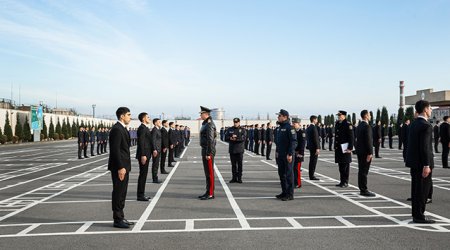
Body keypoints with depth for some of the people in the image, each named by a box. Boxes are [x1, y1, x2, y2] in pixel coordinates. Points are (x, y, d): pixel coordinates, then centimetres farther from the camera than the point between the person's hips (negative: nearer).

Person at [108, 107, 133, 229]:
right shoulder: (117, 129, -16)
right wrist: (120, 167, -23)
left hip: (124, 166, 10)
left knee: (122, 193, 14)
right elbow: (115, 150, -22)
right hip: (119, 167, -10)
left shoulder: (122, 128, 15)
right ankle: (117, 220, 7)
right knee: (118, 192, -2)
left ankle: (120, 217, 23)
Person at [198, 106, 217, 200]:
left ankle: (210, 194, 2)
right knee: (207, 172, 13)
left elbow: (210, 140, -21)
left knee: (209, 172, -4)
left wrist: (208, 153, -22)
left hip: (208, 151, -10)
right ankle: (208, 192, 19)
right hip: (205, 150, 10)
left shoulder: (209, 124, -16)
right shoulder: (205, 124, 16)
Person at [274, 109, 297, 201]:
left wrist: (290, 154, -21)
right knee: (281, 173, 13)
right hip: (280, 155, 9)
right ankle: (284, 192, 24)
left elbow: (293, 142, -17)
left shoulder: (289, 128, -13)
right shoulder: (279, 128, 14)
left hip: (288, 155, -9)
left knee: (289, 174, -2)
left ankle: (290, 194, 5)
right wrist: (277, 151, 17)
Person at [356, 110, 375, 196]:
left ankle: (362, 189, 19)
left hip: (359, 151, 9)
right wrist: (370, 153, -18)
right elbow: (368, 140, -20)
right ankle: (364, 190, -2)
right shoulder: (367, 126, -16)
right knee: (364, 171, -6)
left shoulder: (359, 125, 13)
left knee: (361, 171, 12)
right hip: (365, 152, -9)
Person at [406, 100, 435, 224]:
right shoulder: (426, 125, -16)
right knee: (423, 189, -1)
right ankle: (419, 216, 5)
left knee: (416, 189, 14)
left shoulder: (414, 124, 11)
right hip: (422, 162, -9)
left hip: (414, 162, 9)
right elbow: (425, 147, -21)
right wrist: (426, 165, -21)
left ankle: (416, 214, 22)